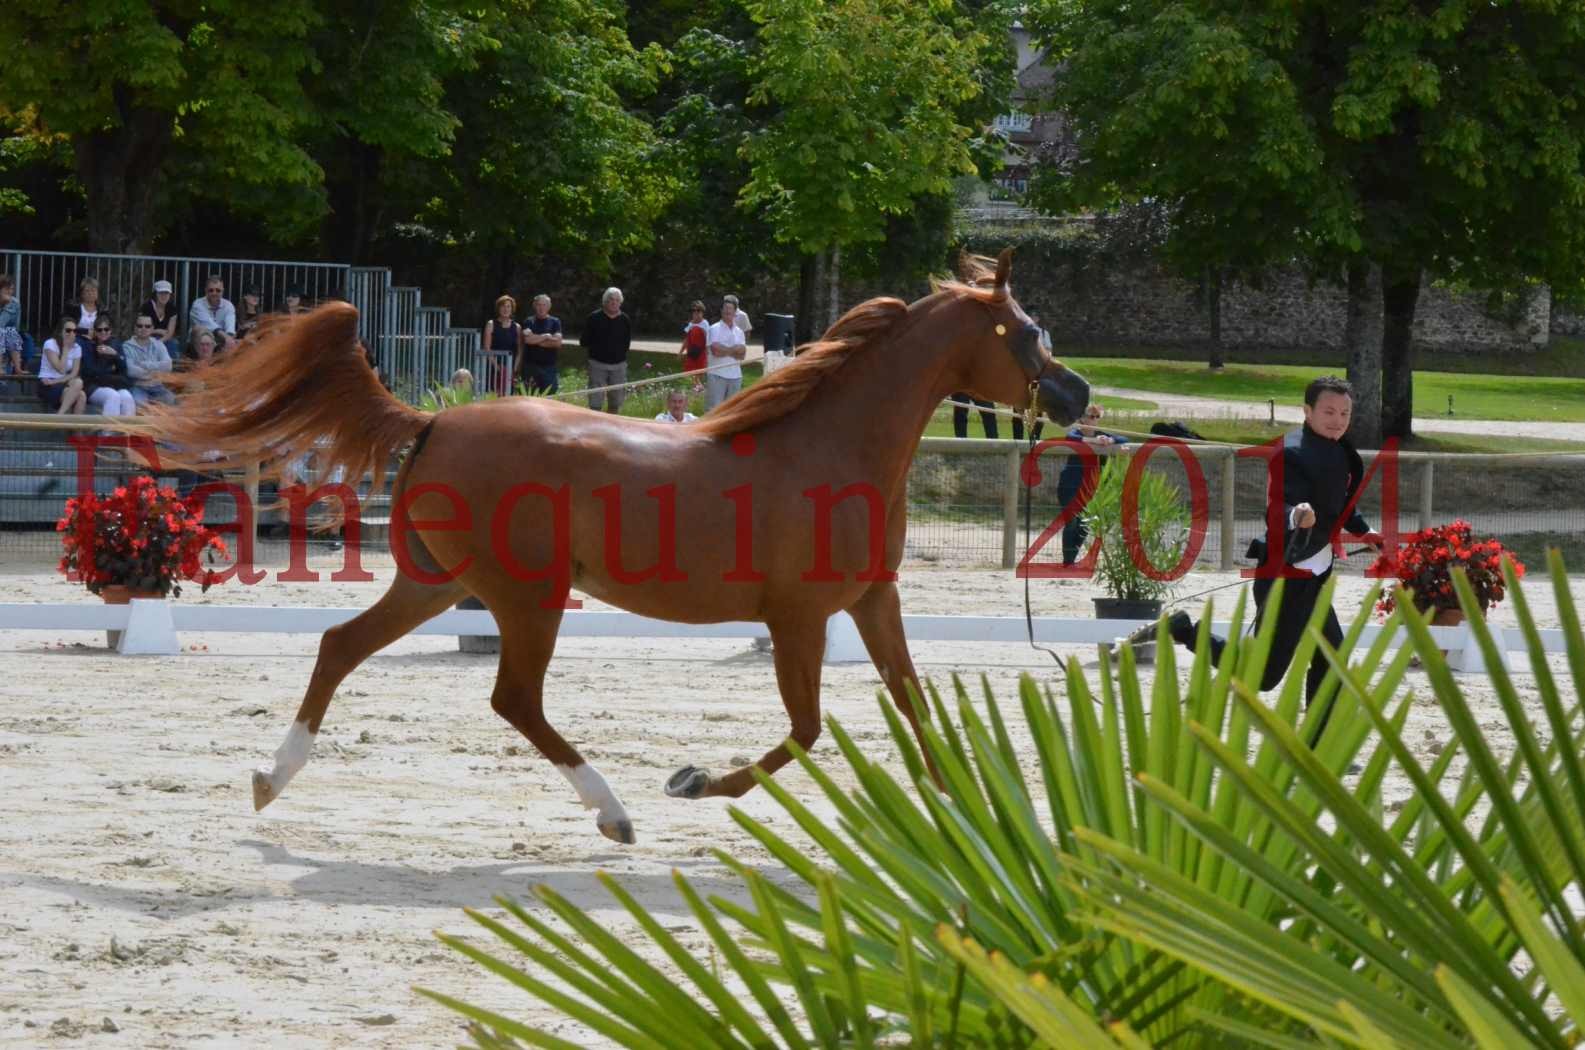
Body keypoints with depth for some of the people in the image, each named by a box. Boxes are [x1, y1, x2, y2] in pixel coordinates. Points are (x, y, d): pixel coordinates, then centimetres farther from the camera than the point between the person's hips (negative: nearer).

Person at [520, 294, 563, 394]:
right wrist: (546, 336, -4)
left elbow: (557, 342, -6)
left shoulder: (555, 322, 8)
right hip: (530, 366, 0)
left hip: (548, 367, 0)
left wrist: (536, 340, -5)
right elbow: (527, 338, -10)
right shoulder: (529, 322, 8)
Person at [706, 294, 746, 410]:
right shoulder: (715, 329, -2)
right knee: (713, 407, -8)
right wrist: (734, 349, -5)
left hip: (735, 375, 5)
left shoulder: (739, 331, 13)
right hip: (717, 374, -5)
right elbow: (715, 350, -16)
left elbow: (742, 353, 2)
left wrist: (724, 350, -10)